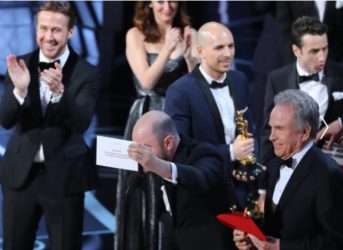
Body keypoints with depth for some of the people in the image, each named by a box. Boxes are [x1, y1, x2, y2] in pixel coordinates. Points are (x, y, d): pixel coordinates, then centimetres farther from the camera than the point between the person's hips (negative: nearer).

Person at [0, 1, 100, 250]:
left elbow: (81, 123, -20)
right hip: (21, 173, 3)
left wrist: (59, 92, -37)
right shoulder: (21, 65, 0)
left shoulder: (87, 73, -8)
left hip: (64, 176, -2)